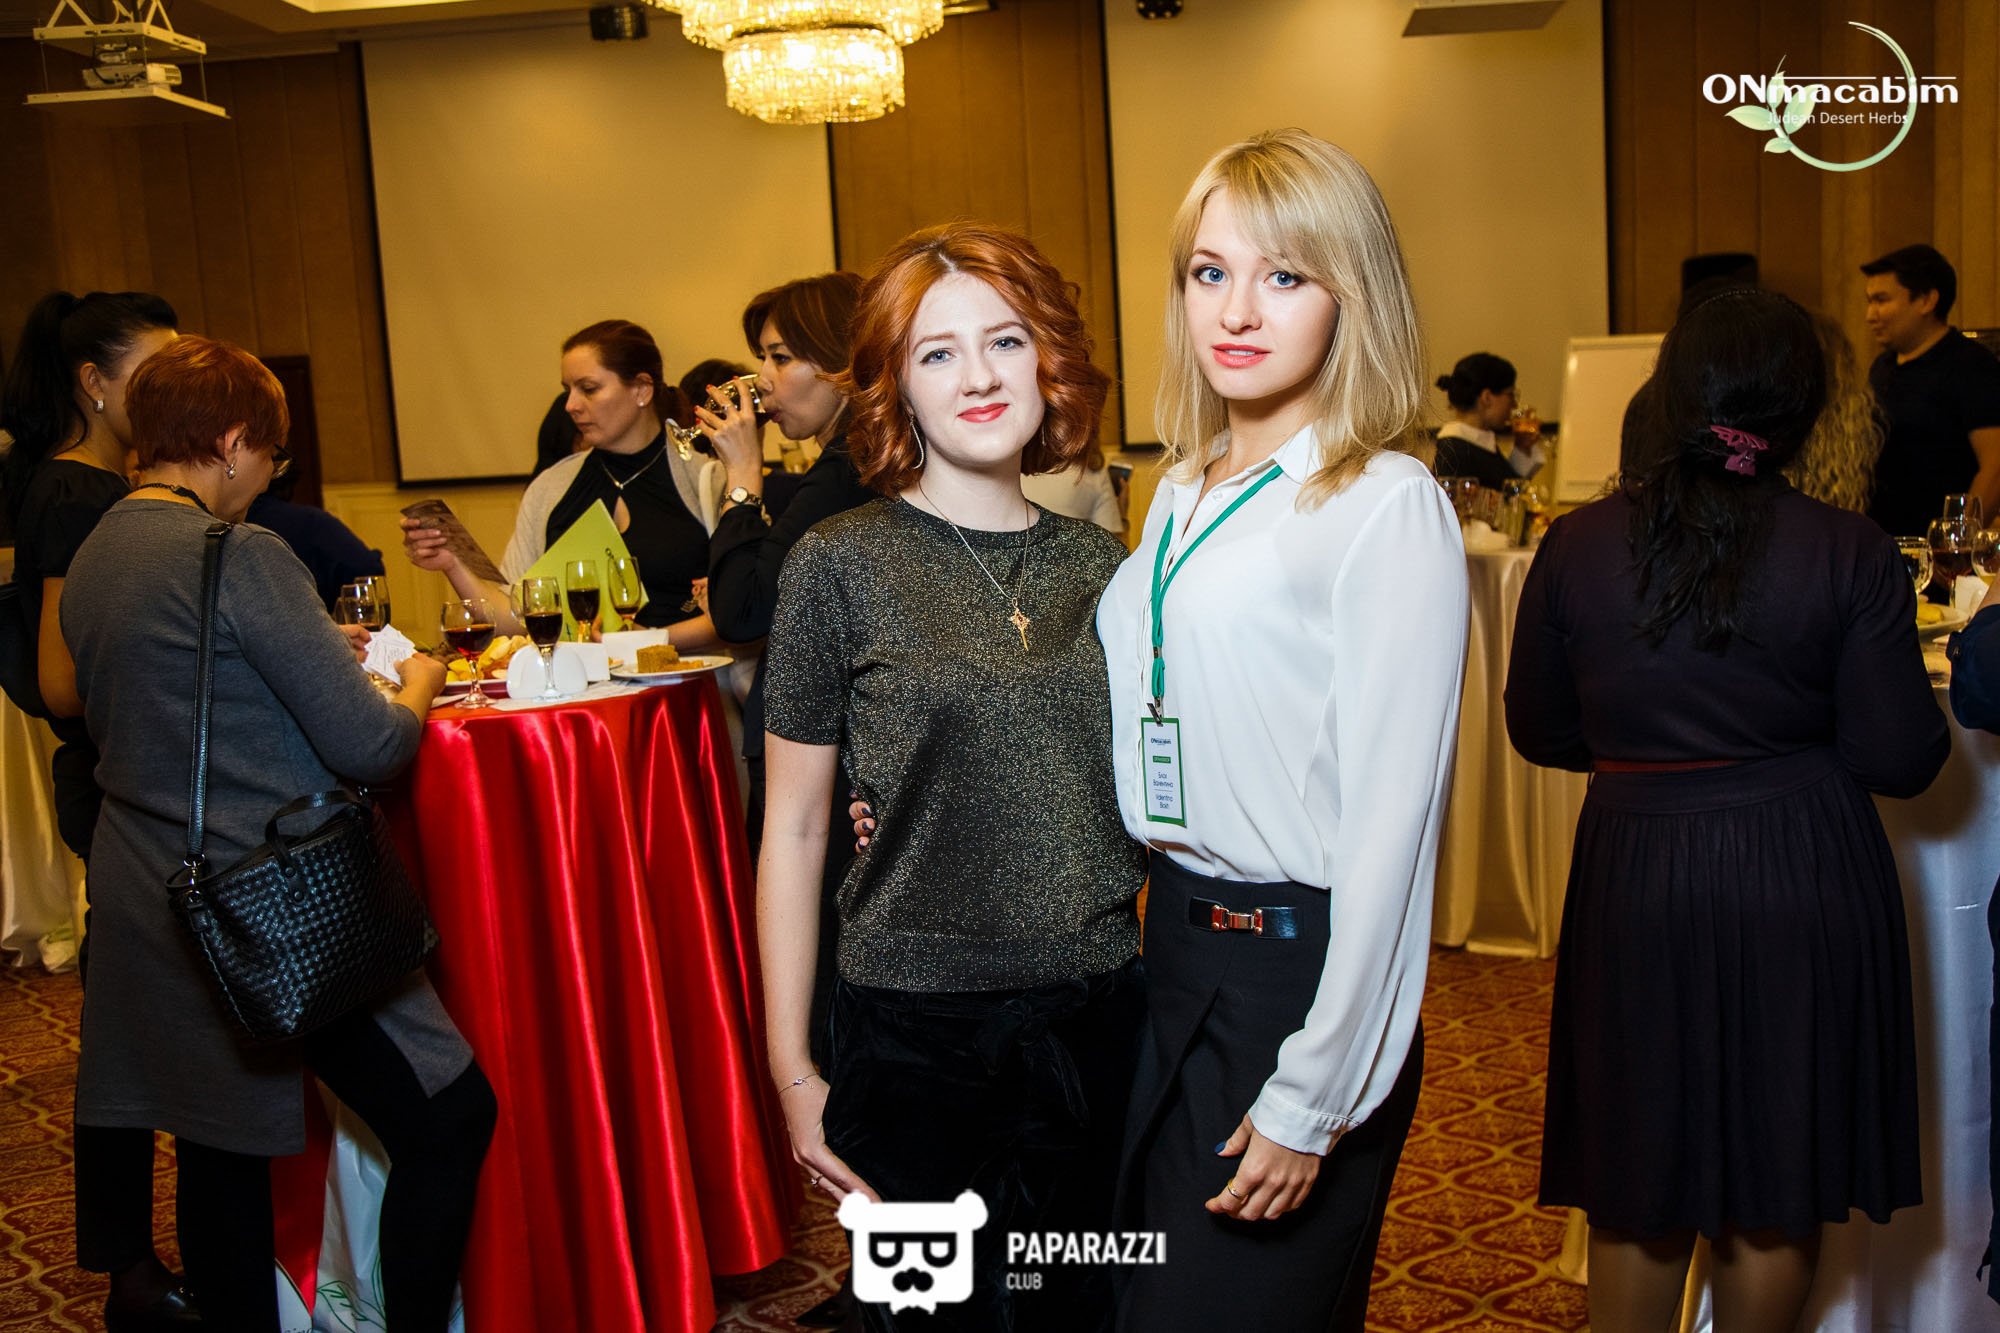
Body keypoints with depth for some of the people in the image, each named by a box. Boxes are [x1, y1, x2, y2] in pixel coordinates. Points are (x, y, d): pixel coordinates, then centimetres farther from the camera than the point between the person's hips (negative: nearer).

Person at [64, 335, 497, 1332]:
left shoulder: (91, 558, 10)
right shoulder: (241, 556, -16)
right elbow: (368, 746, -17)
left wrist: (321, 656, 20)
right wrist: (419, 686, 4)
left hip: (145, 910, 9)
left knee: (220, 1157, 16)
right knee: (450, 1118, 1)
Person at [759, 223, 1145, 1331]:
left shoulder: (1100, 566, 5)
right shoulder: (840, 564, -6)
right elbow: (793, 828, -4)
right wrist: (791, 1070, -5)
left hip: (1097, 1020, 4)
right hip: (914, 1030, -3)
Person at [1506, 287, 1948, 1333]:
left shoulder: (1575, 546, -6)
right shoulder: (1851, 557, -10)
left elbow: (1539, 732, 3)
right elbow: (1900, 760, -8)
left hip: (1636, 875, 1)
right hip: (1802, 880, -1)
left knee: (1636, 1193, 16)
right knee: (1778, 1187, 16)